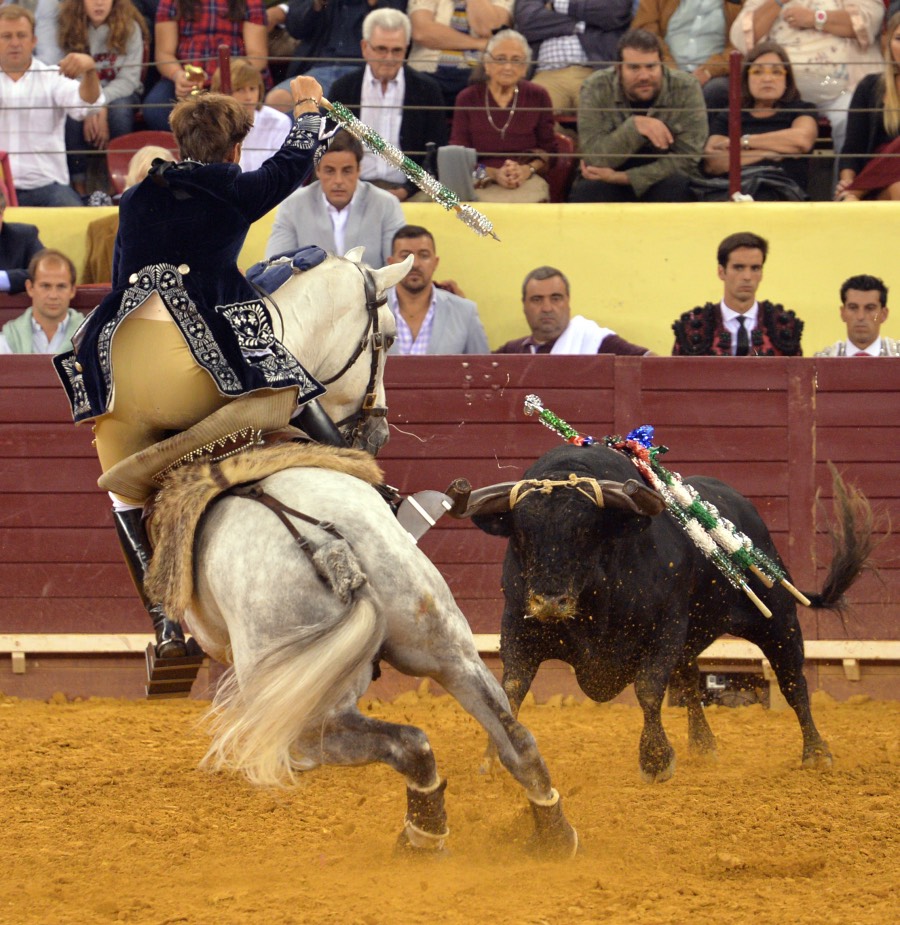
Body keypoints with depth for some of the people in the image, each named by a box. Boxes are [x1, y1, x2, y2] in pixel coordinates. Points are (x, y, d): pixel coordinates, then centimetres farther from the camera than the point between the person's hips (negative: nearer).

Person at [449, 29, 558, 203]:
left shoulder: (538, 97, 11)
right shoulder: (467, 99, 9)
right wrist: (494, 174, -11)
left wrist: (528, 169, -9)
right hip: (481, 184, -1)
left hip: (527, 181, 1)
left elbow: (548, 149, 13)